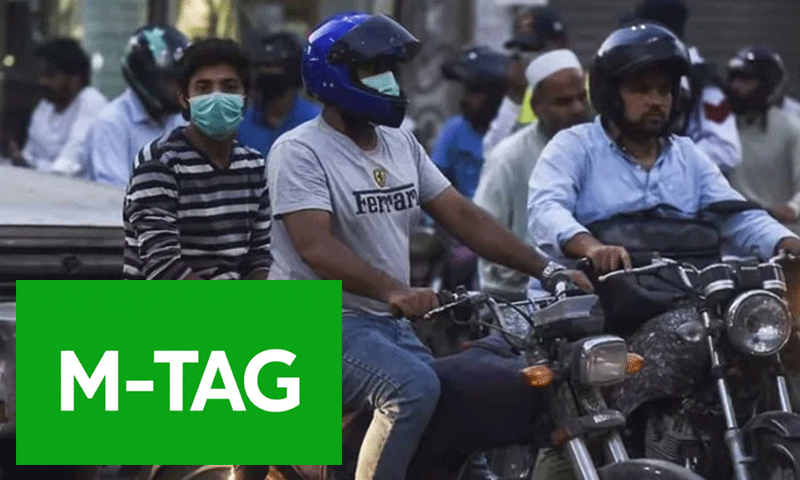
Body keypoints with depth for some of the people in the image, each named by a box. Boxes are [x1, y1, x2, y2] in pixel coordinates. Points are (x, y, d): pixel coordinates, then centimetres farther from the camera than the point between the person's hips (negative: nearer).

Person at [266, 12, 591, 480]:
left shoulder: (401, 143, 13)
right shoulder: (300, 151, -11)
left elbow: (463, 215, 10)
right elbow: (315, 246, -24)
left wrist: (546, 269, 0)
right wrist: (394, 291, -38)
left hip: (391, 323, 8)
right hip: (319, 320, -8)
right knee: (414, 389, -30)